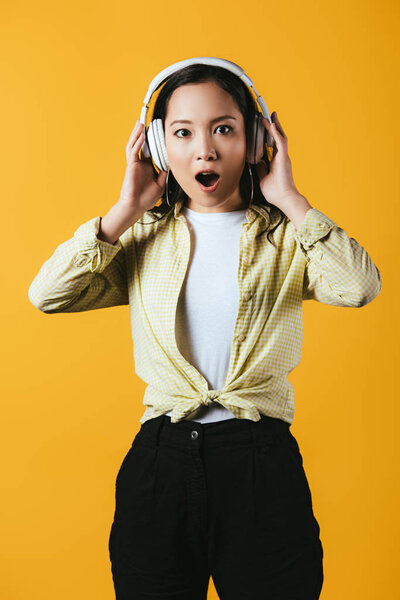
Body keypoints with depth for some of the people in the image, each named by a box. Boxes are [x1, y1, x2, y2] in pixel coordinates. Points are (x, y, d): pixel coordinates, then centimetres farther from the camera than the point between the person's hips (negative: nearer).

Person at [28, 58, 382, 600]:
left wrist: (288, 199, -8)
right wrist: (127, 209, -3)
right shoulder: (143, 238, 9)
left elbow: (360, 287, -16)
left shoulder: (286, 237, 4)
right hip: (160, 459, 2)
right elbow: (47, 294, -4)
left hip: (263, 463, -1)